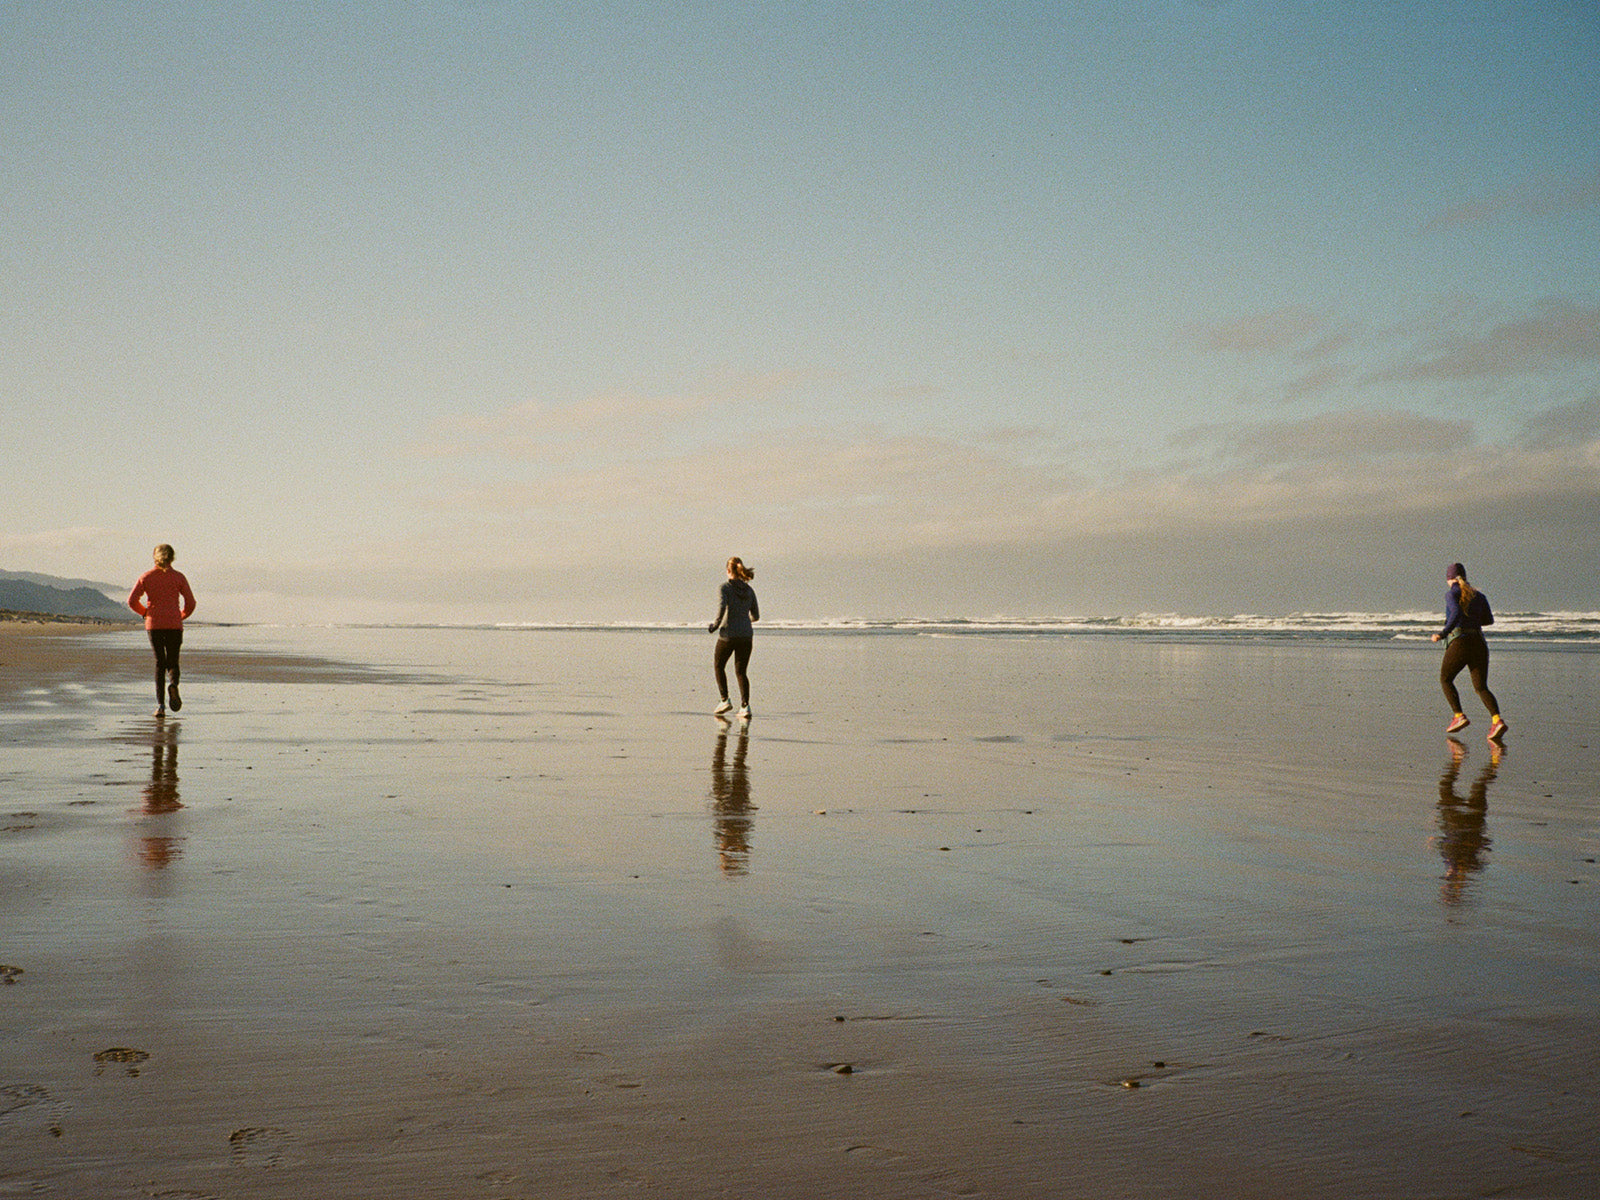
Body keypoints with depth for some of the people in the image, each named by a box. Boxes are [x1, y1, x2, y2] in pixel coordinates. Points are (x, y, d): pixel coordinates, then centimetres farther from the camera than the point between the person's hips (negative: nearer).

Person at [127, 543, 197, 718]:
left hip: (153, 624, 1)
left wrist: (146, 613, 15)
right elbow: (190, 602, 0)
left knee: (159, 663, 5)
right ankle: (173, 685, -26)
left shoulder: (146, 577, 5)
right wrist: (182, 616, 17)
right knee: (172, 662, 9)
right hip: (174, 624, -1)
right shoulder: (178, 577, 2)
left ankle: (160, 704, -7)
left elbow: (132, 600, 0)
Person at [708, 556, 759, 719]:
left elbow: (722, 607, -22)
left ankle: (725, 700, 12)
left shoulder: (725, 588, -7)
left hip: (728, 634, -4)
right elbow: (756, 616, 10)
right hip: (746, 635, 4)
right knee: (740, 672, 10)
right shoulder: (749, 590, 8)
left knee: (718, 665, 19)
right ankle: (745, 705, -6)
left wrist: (716, 625, -7)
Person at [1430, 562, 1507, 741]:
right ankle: (1497, 720, -17)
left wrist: (1443, 634, -15)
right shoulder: (1479, 596, 19)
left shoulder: (1452, 593, 1)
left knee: (1445, 679, 17)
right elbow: (1489, 620, 30)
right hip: (1479, 644, 5)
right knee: (1481, 687, 6)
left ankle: (1459, 716, 2)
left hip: (1459, 642, -5)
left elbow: (1456, 613, -18)